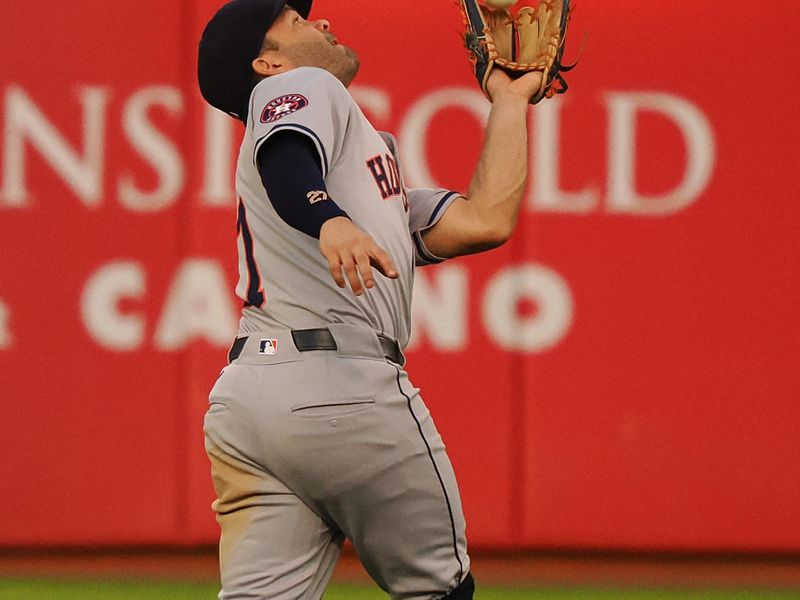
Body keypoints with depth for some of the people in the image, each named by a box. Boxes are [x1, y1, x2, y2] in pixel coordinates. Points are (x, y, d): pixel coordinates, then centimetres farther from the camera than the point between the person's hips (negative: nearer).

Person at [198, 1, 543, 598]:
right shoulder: (299, 88, 10)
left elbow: (484, 221, 23)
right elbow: (285, 161, -16)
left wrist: (511, 101, 34)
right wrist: (330, 220, -36)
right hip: (341, 385, -8)